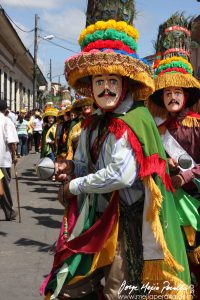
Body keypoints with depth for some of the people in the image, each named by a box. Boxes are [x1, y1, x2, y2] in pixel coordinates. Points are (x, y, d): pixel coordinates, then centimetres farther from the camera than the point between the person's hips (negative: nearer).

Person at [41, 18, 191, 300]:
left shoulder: (135, 119, -16)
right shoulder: (93, 124, 8)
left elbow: (121, 175, -24)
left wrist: (74, 186, -12)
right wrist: (72, 169, -7)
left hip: (128, 221, -7)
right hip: (95, 218, 8)